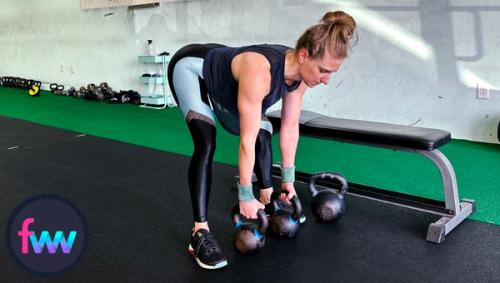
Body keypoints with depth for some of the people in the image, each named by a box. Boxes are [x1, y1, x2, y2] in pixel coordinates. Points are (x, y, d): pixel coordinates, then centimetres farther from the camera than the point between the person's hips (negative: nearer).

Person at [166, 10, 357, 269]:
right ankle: (200, 232, -20)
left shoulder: (299, 74, -19)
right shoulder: (260, 72, -42)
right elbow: (246, 141, -36)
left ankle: (268, 201, 24)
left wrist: (288, 178, -1)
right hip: (191, 68, -8)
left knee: (263, 136, 5)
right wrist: (245, 196, -27)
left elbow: (290, 128, -7)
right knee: (206, 143, -25)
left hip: (219, 77, 8)